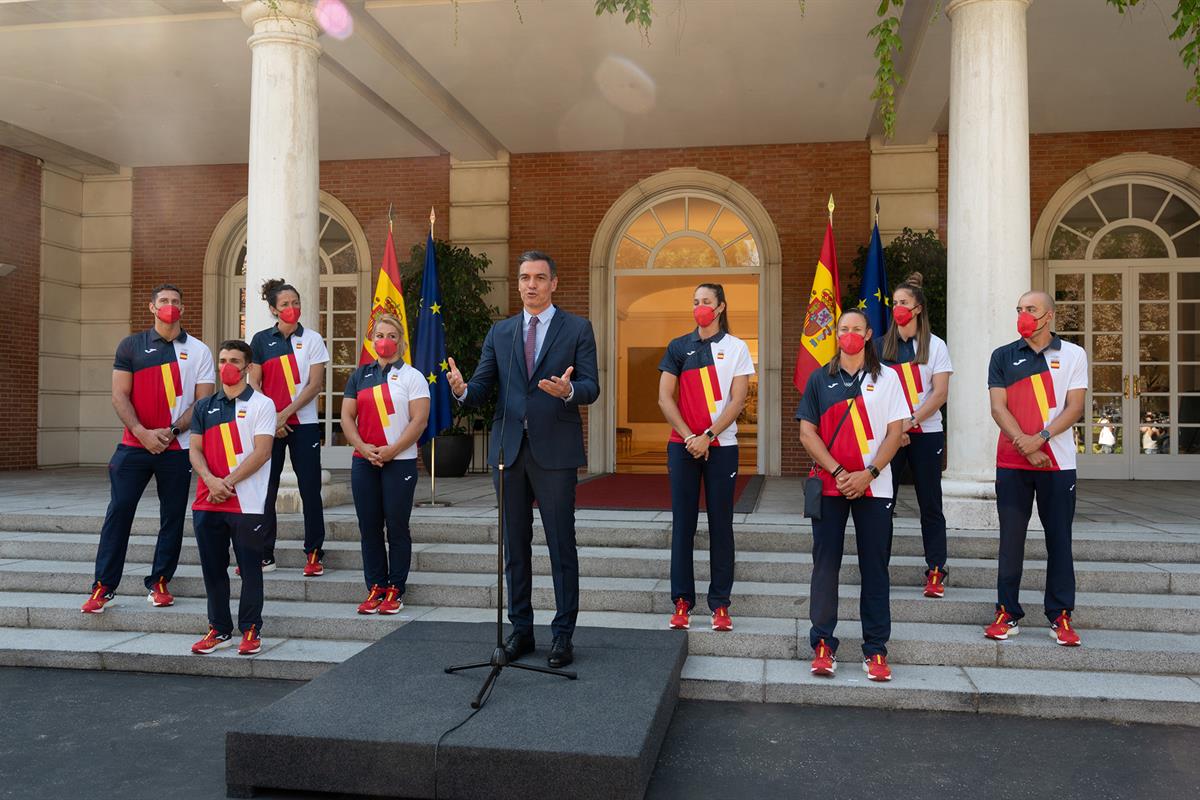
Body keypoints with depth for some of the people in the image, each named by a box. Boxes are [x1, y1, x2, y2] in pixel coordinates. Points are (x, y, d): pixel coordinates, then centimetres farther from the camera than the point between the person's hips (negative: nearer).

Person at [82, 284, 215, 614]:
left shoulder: (198, 351, 5)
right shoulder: (131, 346, 6)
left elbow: (204, 401, 1)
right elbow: (119, 395, 1)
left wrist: (172, 431, -11)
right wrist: (143, 433, -11)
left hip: (177, 447, 0)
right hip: (134, 445, 0)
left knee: (173, 517, 4)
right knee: (119, 512, -2)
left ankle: (159, 583, 15)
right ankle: (103, 587, 5)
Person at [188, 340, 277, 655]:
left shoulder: (261, 404, 0)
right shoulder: (204, 407, 14)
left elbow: (261, 452, -9)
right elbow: (195, 450, 8)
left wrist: (228, 482, -14)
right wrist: (211, 481, -11)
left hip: (247, 503, -5)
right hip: (207, 503, 5)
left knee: (250, 569, 2)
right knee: (213, 569, 10)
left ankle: (251, 630, 13)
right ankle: (219, 629, 22)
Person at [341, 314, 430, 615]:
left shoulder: (412, 376, 1)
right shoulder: (359, 376, 13)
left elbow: (419, 421, -8)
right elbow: (347, 416, 8)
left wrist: (391, 450, -15)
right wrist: (363, 448, -8)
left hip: (400, 462, -4)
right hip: (364, 463, 4)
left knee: (397, 527, 0)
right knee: (369, 527, 6)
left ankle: (395, 590, 9)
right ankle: (375, 587, 16)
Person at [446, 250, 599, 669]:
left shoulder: (577, 328, 3)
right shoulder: (500, 332, 13)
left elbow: (591, 386, -6)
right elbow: (482, 386, 6)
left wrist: (568, 390, -28)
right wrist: (462, 389, -17)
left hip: (555, 450, -4)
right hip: (508, 448, 4)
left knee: (561, 546, 1)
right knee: (515, 546, 11)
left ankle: (563, 634, 11)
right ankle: (520, 629, 23)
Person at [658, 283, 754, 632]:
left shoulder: (736, 348, 5)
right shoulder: (678, 347, 9)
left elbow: (737, 401, -3)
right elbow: (664, 398, 2)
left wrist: (707, 436, -12)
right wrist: (689, 437, -8)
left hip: (721, 446, -1)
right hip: (683, 446, 1)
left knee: (721, 524, 2)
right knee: (683, 523, 2)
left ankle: (720, 604, 8)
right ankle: (682, 601, 8)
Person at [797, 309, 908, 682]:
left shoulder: (887, 378, 6)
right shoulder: (820, 379, 7)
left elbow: (895, 432, 1)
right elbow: (807, 432, 1)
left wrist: (868, 474, -12)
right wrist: (838, 472, -11)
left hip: (874, 487, 0)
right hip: (829, 486, 0)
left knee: (875, 568, 3)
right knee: (825, 566, 2)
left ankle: (875, 649, 11)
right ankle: (823, 645, 10)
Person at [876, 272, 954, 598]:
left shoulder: (935, 346, 2)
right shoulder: (881, 345, 7)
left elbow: (940, 393, -6)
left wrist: (910, 421, -17)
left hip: (925, 433, -1)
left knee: (930, 503, 3)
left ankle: (936, 571, 10)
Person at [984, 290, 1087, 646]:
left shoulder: (1073, 355, 5)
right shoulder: (1003, 356, 7)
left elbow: (1074, 407, -3)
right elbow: (998, 407, -1)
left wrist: (1040, 438, -15)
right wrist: (1023, 444, -13)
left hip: (1058, 462, -1)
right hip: (1012, 462, 1)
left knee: (1059, 540, 3)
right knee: (1011, 540, 3)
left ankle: (1061, 616, 12)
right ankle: (1007, 614, 10)